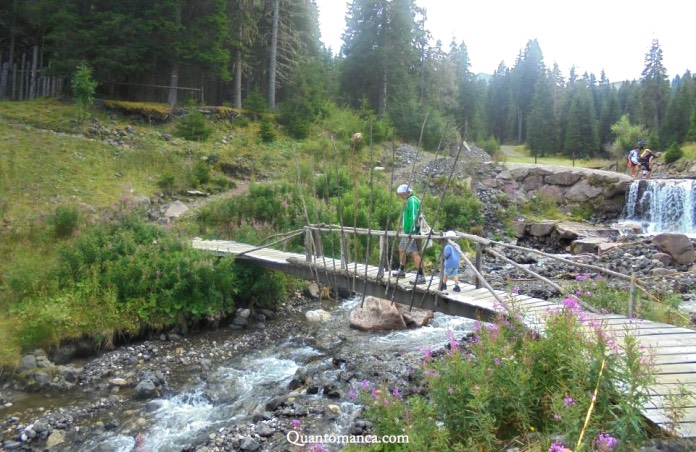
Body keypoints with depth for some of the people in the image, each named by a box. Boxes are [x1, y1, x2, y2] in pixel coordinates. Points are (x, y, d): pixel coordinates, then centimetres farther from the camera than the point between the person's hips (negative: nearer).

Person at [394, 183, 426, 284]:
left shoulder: (412, 200, -13)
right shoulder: (408, 201, 17)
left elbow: (413, 216, -21)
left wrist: (412, 230, -25)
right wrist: (403, 226, 30)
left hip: (412, 232, -11)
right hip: (407, 231, 11)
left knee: (414, 252, -14)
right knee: (402, 249, 20)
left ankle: (421, 276, -14)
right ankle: (401, 270, 36)